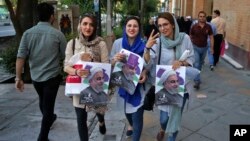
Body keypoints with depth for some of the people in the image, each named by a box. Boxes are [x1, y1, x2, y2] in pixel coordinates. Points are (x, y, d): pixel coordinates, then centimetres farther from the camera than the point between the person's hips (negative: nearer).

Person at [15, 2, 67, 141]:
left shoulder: (28, 33, -7)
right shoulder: (57, 34, -12)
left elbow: (20, 57, -9)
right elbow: (65, 56, -4)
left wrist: (18, 78, -3)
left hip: (35, 76, 4)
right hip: (52, 76, -3)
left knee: (42, 101, 27)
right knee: (48, 105, 7)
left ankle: (49, 118, 54)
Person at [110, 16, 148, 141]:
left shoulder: (143, 45, -11)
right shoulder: (117, 43, -7)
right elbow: (111, 63, 0)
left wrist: (144, 73, -23)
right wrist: (116, 59, -23)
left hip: (138, 84, -3)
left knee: (137, 114, -2)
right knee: (126, 108, 26)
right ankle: (131, 124, 60)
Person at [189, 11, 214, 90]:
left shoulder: (208, 27, -5)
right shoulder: (194, 26, -9)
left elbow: (211, 37, 1)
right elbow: (190, 37, 2)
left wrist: (212, 48, -3)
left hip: (204, 48, 3)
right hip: (195, 47, -3)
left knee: (200, 63, 19)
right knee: (196, 64, -11)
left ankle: (196, 76, 41)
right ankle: (197, 81, -11)